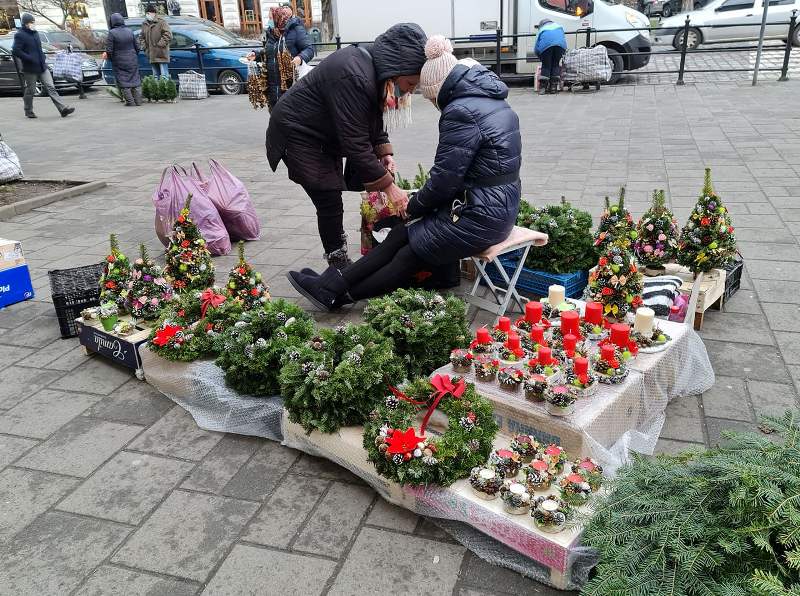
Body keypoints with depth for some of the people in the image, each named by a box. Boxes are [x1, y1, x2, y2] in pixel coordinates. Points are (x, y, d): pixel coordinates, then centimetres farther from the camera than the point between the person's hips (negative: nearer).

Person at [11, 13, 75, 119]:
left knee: (51, 88, -3)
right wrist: (30, 59, -19)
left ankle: (63, 109, -11)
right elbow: (15, 51, -15)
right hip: (30, 69, -6)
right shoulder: (19, 35, -9)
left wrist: (43, 58, 12)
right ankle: (28, 111, 20)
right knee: (30, 91, 5)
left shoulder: (35, 33, 14)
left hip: (42, 67, 6)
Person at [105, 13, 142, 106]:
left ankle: (130, 101, 0)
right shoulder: (130, 31, 0)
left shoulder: (112, 33, -13)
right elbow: (137, 46, 5)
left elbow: (109, 50, -13)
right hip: (132, 61, 4)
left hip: (119, 62, -4)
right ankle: (138, 100, 7)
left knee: (123, 81, 4)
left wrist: (109, 57, 7)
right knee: (135, 80, 10)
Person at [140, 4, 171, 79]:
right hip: (151, 55, 7)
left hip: (161, 54, -7)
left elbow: (168, 35, -13)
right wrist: (144, 46, 10)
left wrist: (160, 44, -16)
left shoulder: (161, 22, -6)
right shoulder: (144, 24, 14)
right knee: (155, 75, 13)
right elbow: (142, 37, 25)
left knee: (164, 76, -9)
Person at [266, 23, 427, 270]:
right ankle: (339, 265, 1)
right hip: (297, 132, -9)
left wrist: (384, 151, -10)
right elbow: (355, 143, -33)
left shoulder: (373, 65, -5)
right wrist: (388, 185, -29)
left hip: (324, 134, 9)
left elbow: (373, 119, 6)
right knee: (329, 202, -11)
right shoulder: (353, 77, -33)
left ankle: (338, 256, 24)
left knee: (332, 202, 12)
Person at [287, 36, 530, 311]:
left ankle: (338, 293, 14)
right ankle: (334, 286, 9)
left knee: (409, 256, 1)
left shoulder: (461, 112, -19)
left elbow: (444, 180, -19)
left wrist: (413, 207, -1)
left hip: (481, 216, -9)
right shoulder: (493, 101, 13)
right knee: (402, 233, 6)